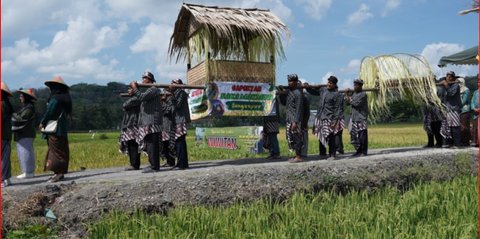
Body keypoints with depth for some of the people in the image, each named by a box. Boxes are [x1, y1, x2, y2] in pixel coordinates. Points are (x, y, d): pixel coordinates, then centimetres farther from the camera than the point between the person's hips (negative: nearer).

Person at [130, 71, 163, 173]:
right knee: (149, 144, 11)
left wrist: (135, 88, -8)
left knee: (152, 144, -11)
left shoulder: (153, 89, -7)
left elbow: (142, 97, -21)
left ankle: (154, 166, -9)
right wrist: (134, 92, 12)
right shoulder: (148, 90, 24)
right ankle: (153, 165, 16)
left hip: (152, 122, -10)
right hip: (147, 122, 10)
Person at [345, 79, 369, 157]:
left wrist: (350, 100, -3)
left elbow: (357, 103, -19)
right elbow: (348, 102, 15)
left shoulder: (363, 94, -9)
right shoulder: (354, 93, 17)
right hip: (354, 118, 8)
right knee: (354, 135, 9)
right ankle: (358, 151, 19)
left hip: (362, 119, -8)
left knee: (362, 136, -5)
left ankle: (364, 152, 2)